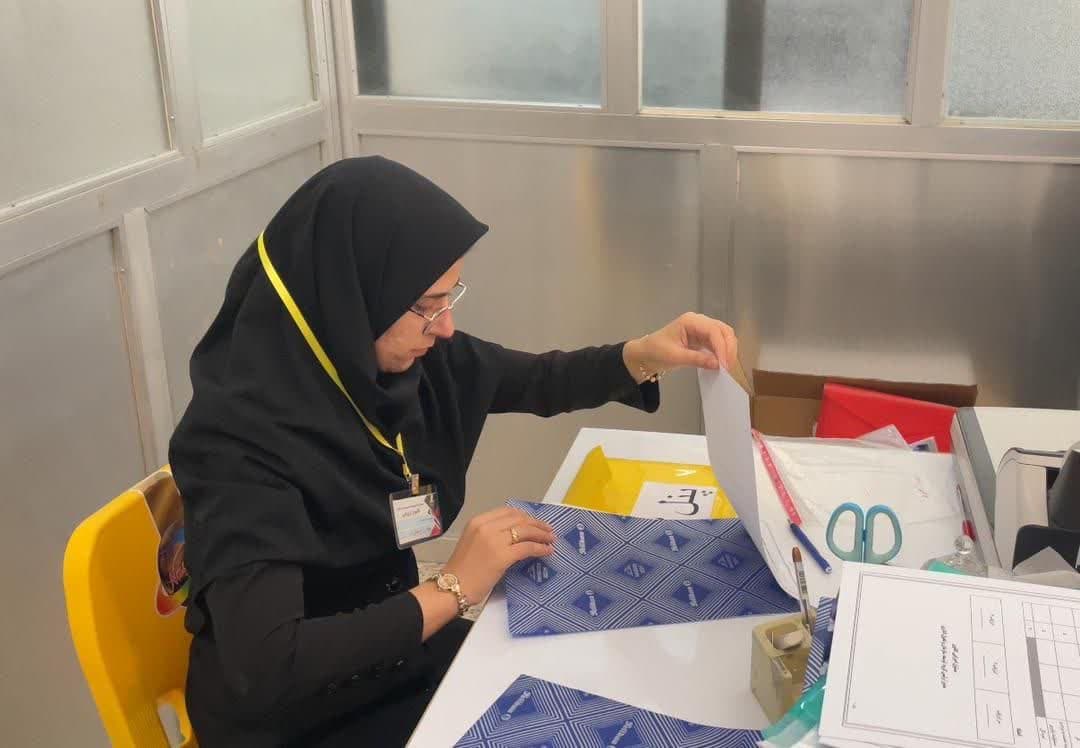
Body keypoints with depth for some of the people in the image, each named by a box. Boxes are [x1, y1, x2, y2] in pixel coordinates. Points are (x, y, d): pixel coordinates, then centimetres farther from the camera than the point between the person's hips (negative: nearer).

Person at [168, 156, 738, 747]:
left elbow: (539, 382, 7)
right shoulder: (241, 433, -30)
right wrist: (454, 587, -30)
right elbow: (265, 666, -36)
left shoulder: (402, 354, -9)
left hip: (396, 654, 6)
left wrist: (645, 355, -11)